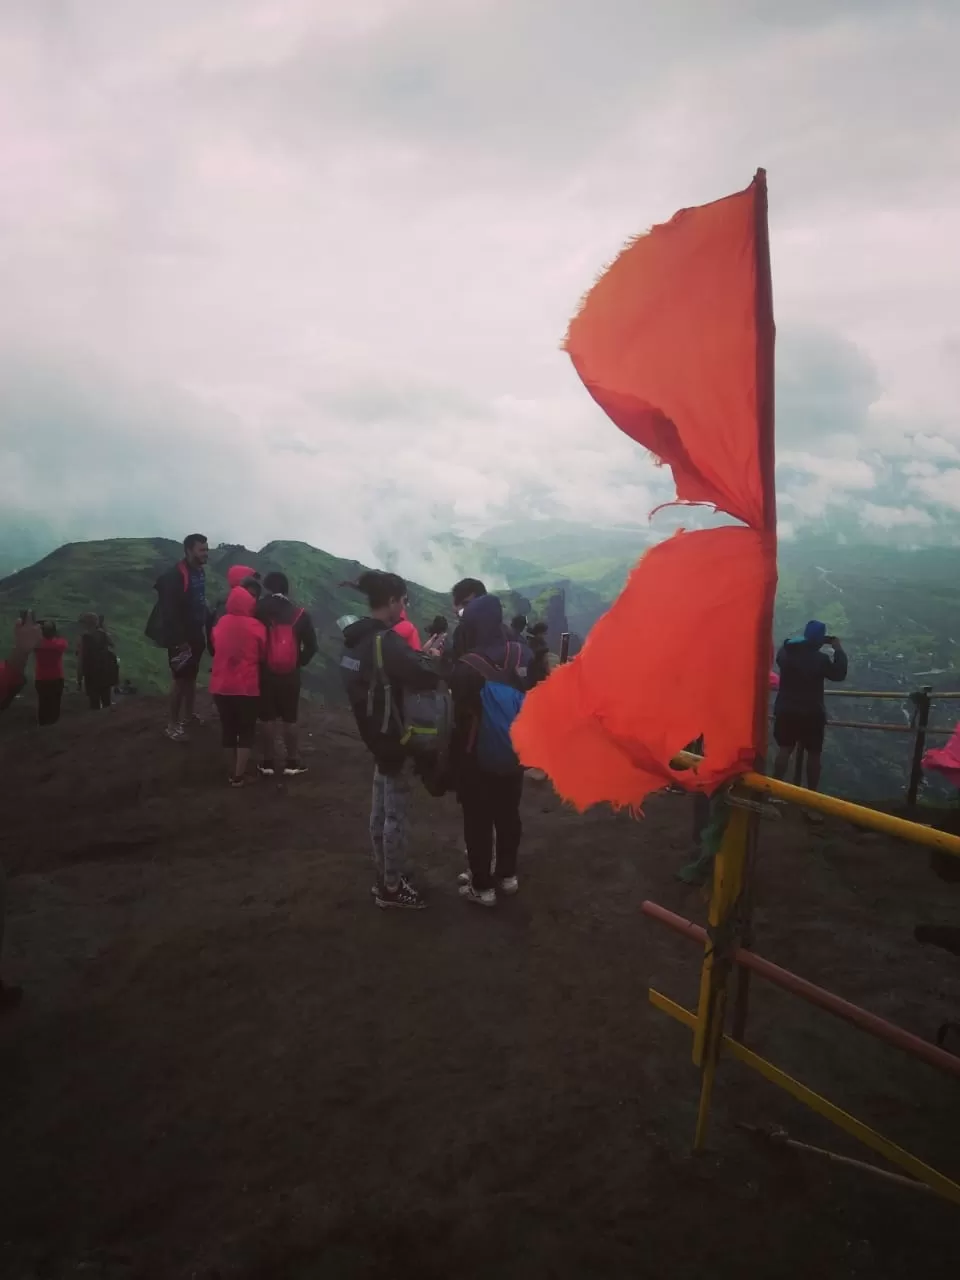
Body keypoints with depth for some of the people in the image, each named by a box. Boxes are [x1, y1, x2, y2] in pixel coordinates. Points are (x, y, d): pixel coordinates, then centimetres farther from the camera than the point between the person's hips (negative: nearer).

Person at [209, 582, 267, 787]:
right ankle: (239, 775, 4)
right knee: (246, 731, 7)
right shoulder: (256, 627, -10)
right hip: (247, 687, -4)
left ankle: (232, 772, 21)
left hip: (221, 686, 4)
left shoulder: (220, 624, 1)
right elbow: (263, 655, 1)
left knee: (228, 730, 15)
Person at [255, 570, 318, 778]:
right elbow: (311, 645, -3)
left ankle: (267, 763, 15)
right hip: (291, 674, 1)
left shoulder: (260, 610, -6)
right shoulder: (299, 614, -2)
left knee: (267, 718, 8)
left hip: (265, 672, -1)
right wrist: (299, 662, 8)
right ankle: (292, 762, 16)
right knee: (290, 719, 10)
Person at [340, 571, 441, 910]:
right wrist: (430, 658, -10)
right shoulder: (386, 642, -23)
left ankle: (385, 877, 32)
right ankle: (392, 888, 13)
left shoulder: (359, 638, 6)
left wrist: (418, 656, 3)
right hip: (392, 738, -10)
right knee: (395, 814, 2)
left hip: (376, 735, 10)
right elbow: (427, 677, -30)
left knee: (381, 811, 19)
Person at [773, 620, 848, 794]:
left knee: (784, 750, 12)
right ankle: (812, 792, 16)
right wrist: (838, 650, 1)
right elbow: (839, 674, -6)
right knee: (814, 753, 10)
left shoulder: (786, 651, -4)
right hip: (812, 713, -4)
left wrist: (804, 641, 16)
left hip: (786, 710, 4)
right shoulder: (820, 659, -18)